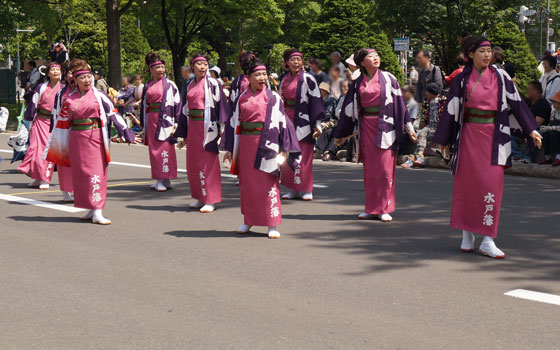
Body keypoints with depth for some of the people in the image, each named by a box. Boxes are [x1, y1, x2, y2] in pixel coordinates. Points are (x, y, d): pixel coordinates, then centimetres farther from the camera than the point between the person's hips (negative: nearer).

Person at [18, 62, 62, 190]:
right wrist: (30, 121, 3)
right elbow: (33, 105, 5)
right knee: (37, 148, -2)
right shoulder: (41, 88, 2)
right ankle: (37, 177, 10)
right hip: (41, 121, 0)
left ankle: (45, 179, 6)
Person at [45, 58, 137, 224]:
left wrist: (126, 133, -3)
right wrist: (56, 146, 14)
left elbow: (113, 114, 0)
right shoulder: (69, 99, 8)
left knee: (96, 172, -6)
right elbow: (63, 123, 13)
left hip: (95, 138, -3)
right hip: (77, 140, 3)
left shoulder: (99, 95, 1)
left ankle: (97, 212, -5)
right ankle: (91, 209, 15)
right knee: (80, 173, 4)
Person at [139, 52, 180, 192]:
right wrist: (144, 124, 13)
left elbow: (177, 103, -5)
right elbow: (144, 105, 16)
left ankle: (165, 181, -1)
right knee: (154, 149, 8)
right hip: (151, 120, 5)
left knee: (164, 148, -6)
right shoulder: (148, 86, 13)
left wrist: (175, 123, -11)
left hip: (165, 120, -5)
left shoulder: (169, 84, -2)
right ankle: (159, 179, 16)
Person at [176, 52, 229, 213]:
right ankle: (200, 198, 20)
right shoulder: (191, 85, 14)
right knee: (193, 163, 9)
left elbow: (220, 105, -10)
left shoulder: (212, 83, -6)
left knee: (207, 162, -5)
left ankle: (210, 201, 1)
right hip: (193, 126, 7)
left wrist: (218, 128, -17)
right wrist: (185, 134, 19)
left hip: (207, 126, -7)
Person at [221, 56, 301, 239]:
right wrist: (229, 148, 11)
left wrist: (284, 148, -7)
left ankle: (272, 225, 3)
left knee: (267, 183, -3)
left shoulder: (273, 98, 0)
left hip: (266, 144, -3)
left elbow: (282, 123, -2)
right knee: (247, 182, 9)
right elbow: (234, 124, 13)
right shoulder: (242, 99, 9)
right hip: (246, 145, 3)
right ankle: (248, 220, 22)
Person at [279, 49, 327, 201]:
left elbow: (316, 100, -9)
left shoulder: (307, 79, -5)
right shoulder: (285, 80, 13)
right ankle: (293, 189, 11)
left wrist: (317, 123, -14)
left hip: (303, 121, -6)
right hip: (288, 120, 6)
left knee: (304, 156, -5)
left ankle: (306, 190, 2)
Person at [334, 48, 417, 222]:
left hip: (385, 127, -3)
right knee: (369, 169, 6)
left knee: (385, 167, -4)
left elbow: (399, 102, 2)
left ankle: (384, 209, 3)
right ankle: (372, 209, 14)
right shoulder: (358, 84, 9)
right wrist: (342, 134, 16)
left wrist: (408, 126, -1)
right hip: (367, 127, 3)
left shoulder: (388, 78, 2)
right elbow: (349, 108, 13)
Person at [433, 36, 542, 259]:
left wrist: (531, 130, -2)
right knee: (467, 184, 4)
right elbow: (451, 110, 6)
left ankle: (487, 240, -3)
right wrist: (442, 140, 6)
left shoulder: (500, 77, 4)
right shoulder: (462, 80, 3)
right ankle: (467, 234, 18)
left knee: (492, 184, -5)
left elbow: (517, 103, 4)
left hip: (494, 136, 0)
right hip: (469, 135, 0)